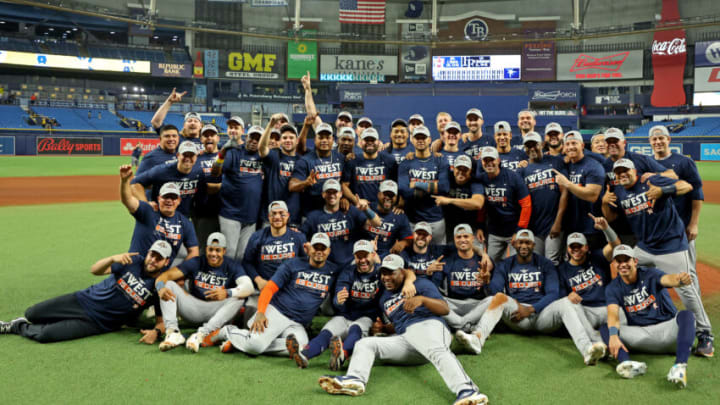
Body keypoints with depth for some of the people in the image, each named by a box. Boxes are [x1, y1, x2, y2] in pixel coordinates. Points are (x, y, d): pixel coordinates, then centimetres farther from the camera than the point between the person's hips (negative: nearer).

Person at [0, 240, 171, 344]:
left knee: (44, 335, -15)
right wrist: (113, 258, -31)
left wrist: (156, 331, -30)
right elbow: (95, 270, -10)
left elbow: (162, 318, -7)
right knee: (31, 314, -1)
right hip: (85, 300, 2)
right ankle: (23, 323, 37)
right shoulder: (135, 260, -6)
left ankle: (15, 327, 17)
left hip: (98, 323, -2)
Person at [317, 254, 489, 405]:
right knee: (365, 343, -8)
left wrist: (422, 299, -21)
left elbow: (445, 309, -3)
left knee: (436, 351, -39)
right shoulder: (384, 299, 30)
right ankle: (355, 379, -37)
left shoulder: (420, 284, 11)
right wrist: (382, 328, 16)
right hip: (403, 339, 6)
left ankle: (466, 391, -63)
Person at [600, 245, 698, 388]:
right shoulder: (613, 288, -2)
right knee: (605, 328, -20)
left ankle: (680, 366, -53)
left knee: (686, 315, -32)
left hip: (668, 328, -2)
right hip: (641, 335, 2)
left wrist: (680, 279, -58)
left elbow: (668, 279, -31)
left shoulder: (650, 274, -8)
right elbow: (613, 314, -19)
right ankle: (626, 363, -50)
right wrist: (613, 336, -40)